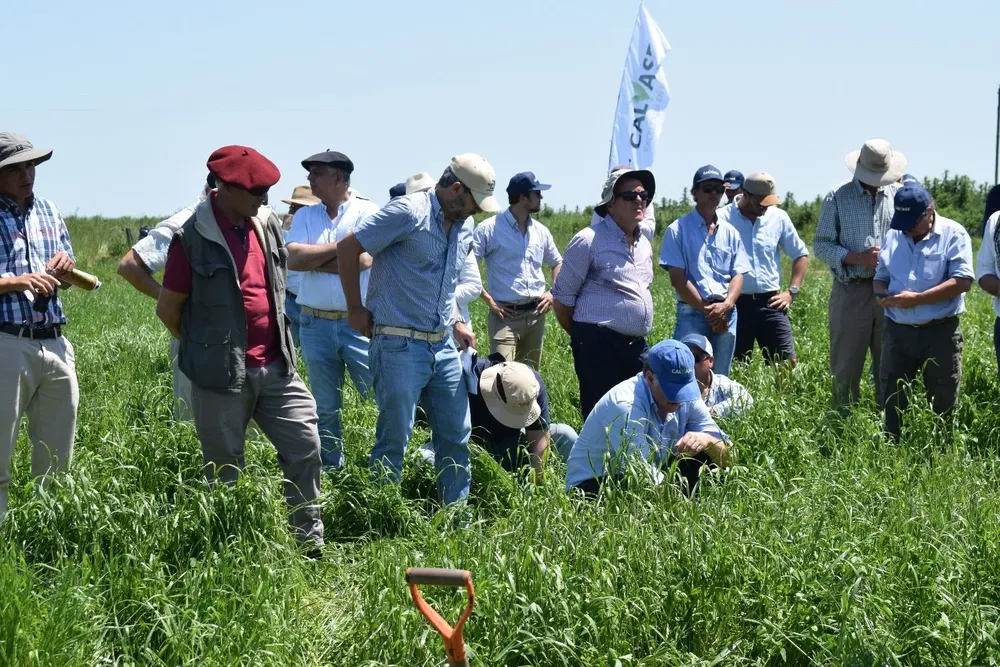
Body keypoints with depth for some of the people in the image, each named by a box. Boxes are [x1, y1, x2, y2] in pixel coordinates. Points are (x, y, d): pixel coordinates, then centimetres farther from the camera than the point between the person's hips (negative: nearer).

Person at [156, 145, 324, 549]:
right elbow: (167, 309, -4)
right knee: (225, 470, 5)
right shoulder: (193, 238, -11)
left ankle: (312, 541, 14)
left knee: (305, 447, 3)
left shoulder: (268, 225, 7)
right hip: (222, 376, -5)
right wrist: (208, 349, 7)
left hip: (275, 368, 6)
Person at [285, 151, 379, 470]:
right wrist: (341, 245, -9)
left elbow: (362, 259, -17)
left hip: (359, 322, -4)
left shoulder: (367, 212, -3)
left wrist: (313, 259, -6)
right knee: (325, 408, 12)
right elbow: (293, 258, -5)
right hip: (315, 324, 4)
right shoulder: (305, 216, 10)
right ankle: (330, 472, 22)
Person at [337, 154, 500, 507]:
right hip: (399, 345, -8)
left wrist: (457, 322, 14)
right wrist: (355, 309, -8)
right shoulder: (409, 212, -13)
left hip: (443, 346, 8)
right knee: (394, 438, -1)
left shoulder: (464, 229, 13)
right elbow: (348, 248, -13)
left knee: (456, 435, 10)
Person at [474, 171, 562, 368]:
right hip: (505, 316, -6)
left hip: (536, 315, 6)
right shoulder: (490, 228, -8)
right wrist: (488, 299, -13)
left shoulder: (541, 231, 11)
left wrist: (553, 292, 10)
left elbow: (557, 263, 27)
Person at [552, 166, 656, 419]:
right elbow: (562, 299, -5)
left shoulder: (644, 244, 15)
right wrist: (582, 338, 6)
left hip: (637, 345, 7)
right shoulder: (589, 241, -8)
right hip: (598, 346, -7)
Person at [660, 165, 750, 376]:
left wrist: (726, 305, -11)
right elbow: (677, 278, -6)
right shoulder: (678, 229, 0)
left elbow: (738, 275, 8)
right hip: (692, 312, -4)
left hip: (726, 314, 4)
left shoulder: (730, 232, 13)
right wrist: (706, 309, -11)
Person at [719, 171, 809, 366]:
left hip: (770, 302, 3)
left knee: (787, 363, -3)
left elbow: (801, 255, 17)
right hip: (736, 304, -3)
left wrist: (792, 291, 7)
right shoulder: (723, 219, -6)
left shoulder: (778, 217, 6)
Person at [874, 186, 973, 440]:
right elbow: (881, 276, 19)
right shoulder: (893, 235, 10)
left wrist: (916, 299, -22)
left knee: (944, 402, 6)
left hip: (940, 333, -4)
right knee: (892, 400, 5)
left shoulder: (953, 234, -7)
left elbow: (962, 281, -17)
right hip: (898, 331, 4)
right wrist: (881, 293, -6)